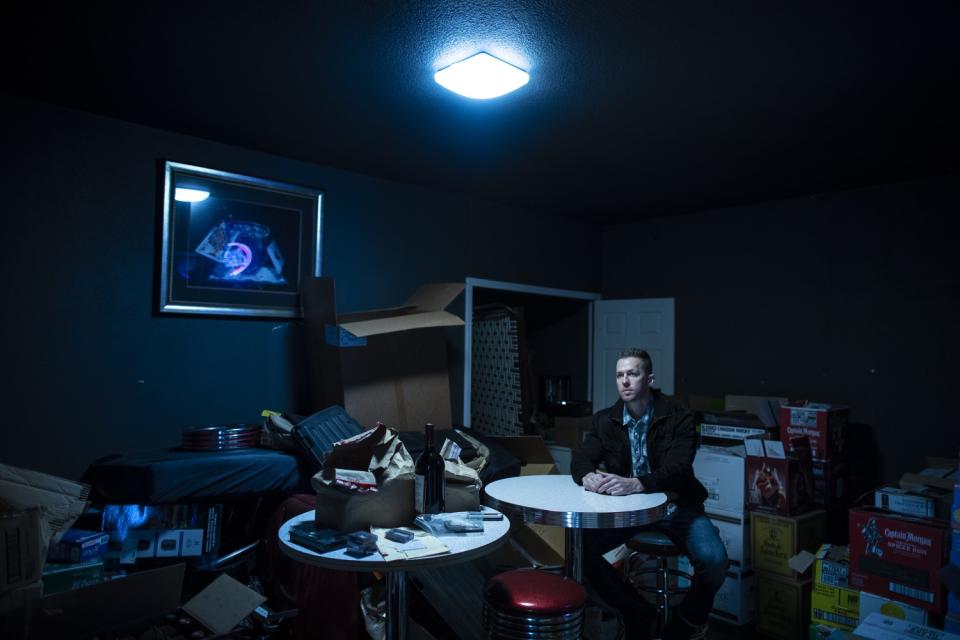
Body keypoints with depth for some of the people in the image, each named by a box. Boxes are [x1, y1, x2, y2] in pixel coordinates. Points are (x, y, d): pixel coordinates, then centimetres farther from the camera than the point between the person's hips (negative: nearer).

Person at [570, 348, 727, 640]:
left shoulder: (679, 419, -10)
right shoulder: (605, 420, 1)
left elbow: (677, 470, -23)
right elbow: (580, 459, -4)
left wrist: (636, 484, -43)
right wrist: (588, 476, -30)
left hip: (675, 505, -2)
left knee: (714, 559, -27)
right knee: (581, 547, -18)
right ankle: (637, 612, 6)